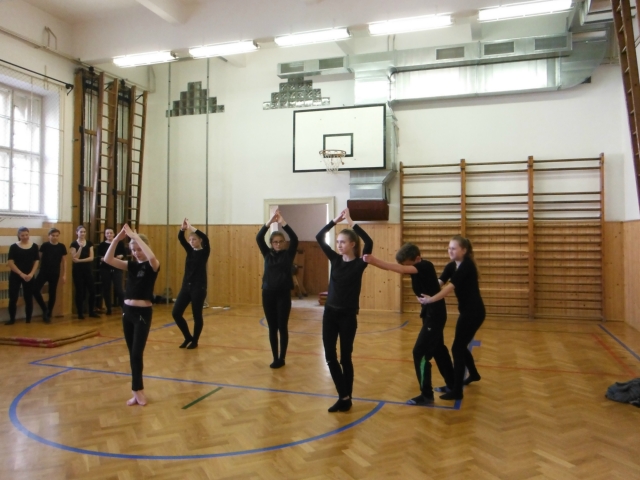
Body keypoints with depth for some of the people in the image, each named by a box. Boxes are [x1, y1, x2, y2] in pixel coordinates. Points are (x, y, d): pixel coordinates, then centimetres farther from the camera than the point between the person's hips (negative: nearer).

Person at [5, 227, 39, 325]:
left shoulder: (34, 246, 3)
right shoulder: (14, 247, -2)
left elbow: (36, 261, 3)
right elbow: (10, 263, -7)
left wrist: (31, 274, -11)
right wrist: (21, 274, -15)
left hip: (29, 276, 1)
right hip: (15, 275, -1)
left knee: (28, 298, 5)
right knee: (13, 297, -2)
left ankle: (28, 319, 15)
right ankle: (12, 319, 11)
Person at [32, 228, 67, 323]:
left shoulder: (62, 247, -1)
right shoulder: (45, 245, -3)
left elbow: (64, 261, 5)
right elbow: (39, 258, 5)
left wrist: (64, 274, 3)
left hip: (55, 273, 0)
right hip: (43, 272, 0)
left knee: (52, 293, 7)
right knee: (35, 289, -14)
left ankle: (49, 314, 20)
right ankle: (45, 309, 4)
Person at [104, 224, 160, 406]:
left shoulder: (152, 266, -6)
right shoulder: (131, 265, 8)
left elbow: (152, 257, -31)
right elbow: (108, 259, -5)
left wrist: (135, 236, -27)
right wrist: (118, 238, -15)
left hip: (143, 313, -6)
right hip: (127, 311, 6)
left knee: (137, 353, -6)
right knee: (132, 354, 11)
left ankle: (137, 390, 10)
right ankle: (138, 390, 21)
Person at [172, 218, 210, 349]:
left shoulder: (204, 252, -4)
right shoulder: (189, 250, 10)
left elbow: (206, 239, -23)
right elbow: (181, 239, -4)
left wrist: (191, 228, -25)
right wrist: (183, 228, -23)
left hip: (199, 287, -6)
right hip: (186, 286, 6)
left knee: (197, 315, 2)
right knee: (176, 313, 2)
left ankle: (194, 341, 19)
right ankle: (188, 337, 20)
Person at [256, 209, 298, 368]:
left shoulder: (288, 254, 1)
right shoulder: (267, 254, 6)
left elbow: (295, 239, -14)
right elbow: (258, 238, -7)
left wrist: (283, 223, -21)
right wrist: (270, 222, -18)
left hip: (283, 294, -2)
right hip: (268, 294, 2)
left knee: (282, 327, 2)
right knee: (272, 328, 8)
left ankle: (282, 358, 13)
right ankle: (275, 358, 18)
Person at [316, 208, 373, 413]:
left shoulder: (359, 264, -8)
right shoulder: (335, 259, 4)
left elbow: (369, 243, -25)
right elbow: (319, 238, 2)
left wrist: (350, 221, -22)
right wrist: (336, 220, -5)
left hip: (348, 315, -5)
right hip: (330, 313, 5)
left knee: (345, 357, 5)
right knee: (330, 356, 6)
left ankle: (345, 398, 20)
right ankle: (343, 396, 19)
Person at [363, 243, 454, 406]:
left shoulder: (426, 266, -21)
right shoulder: (416, 268, 4)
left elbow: (401, 270, -38)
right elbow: (402, 268, -8)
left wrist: (375, 261, -43)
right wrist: (374, 262, -25)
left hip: (435, 314, -10)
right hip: (430, 313, 10)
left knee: (420, 353, -8)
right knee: (438, 350, 21)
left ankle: (426, 395, 0)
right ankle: (452, 385, 38)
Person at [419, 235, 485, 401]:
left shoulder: (467, 266, -20)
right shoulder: (451, 266, 5)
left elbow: (450, 287, -31)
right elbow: (439, 282, -9)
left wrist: (431, 300, -39)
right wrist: (427, 294, -28)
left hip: (474, 312, -9)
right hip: (466, 311, 9)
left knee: (457, 348, -8)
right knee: (461, 346, 21)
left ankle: (457, 391, -2)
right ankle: (473, 374, 45)